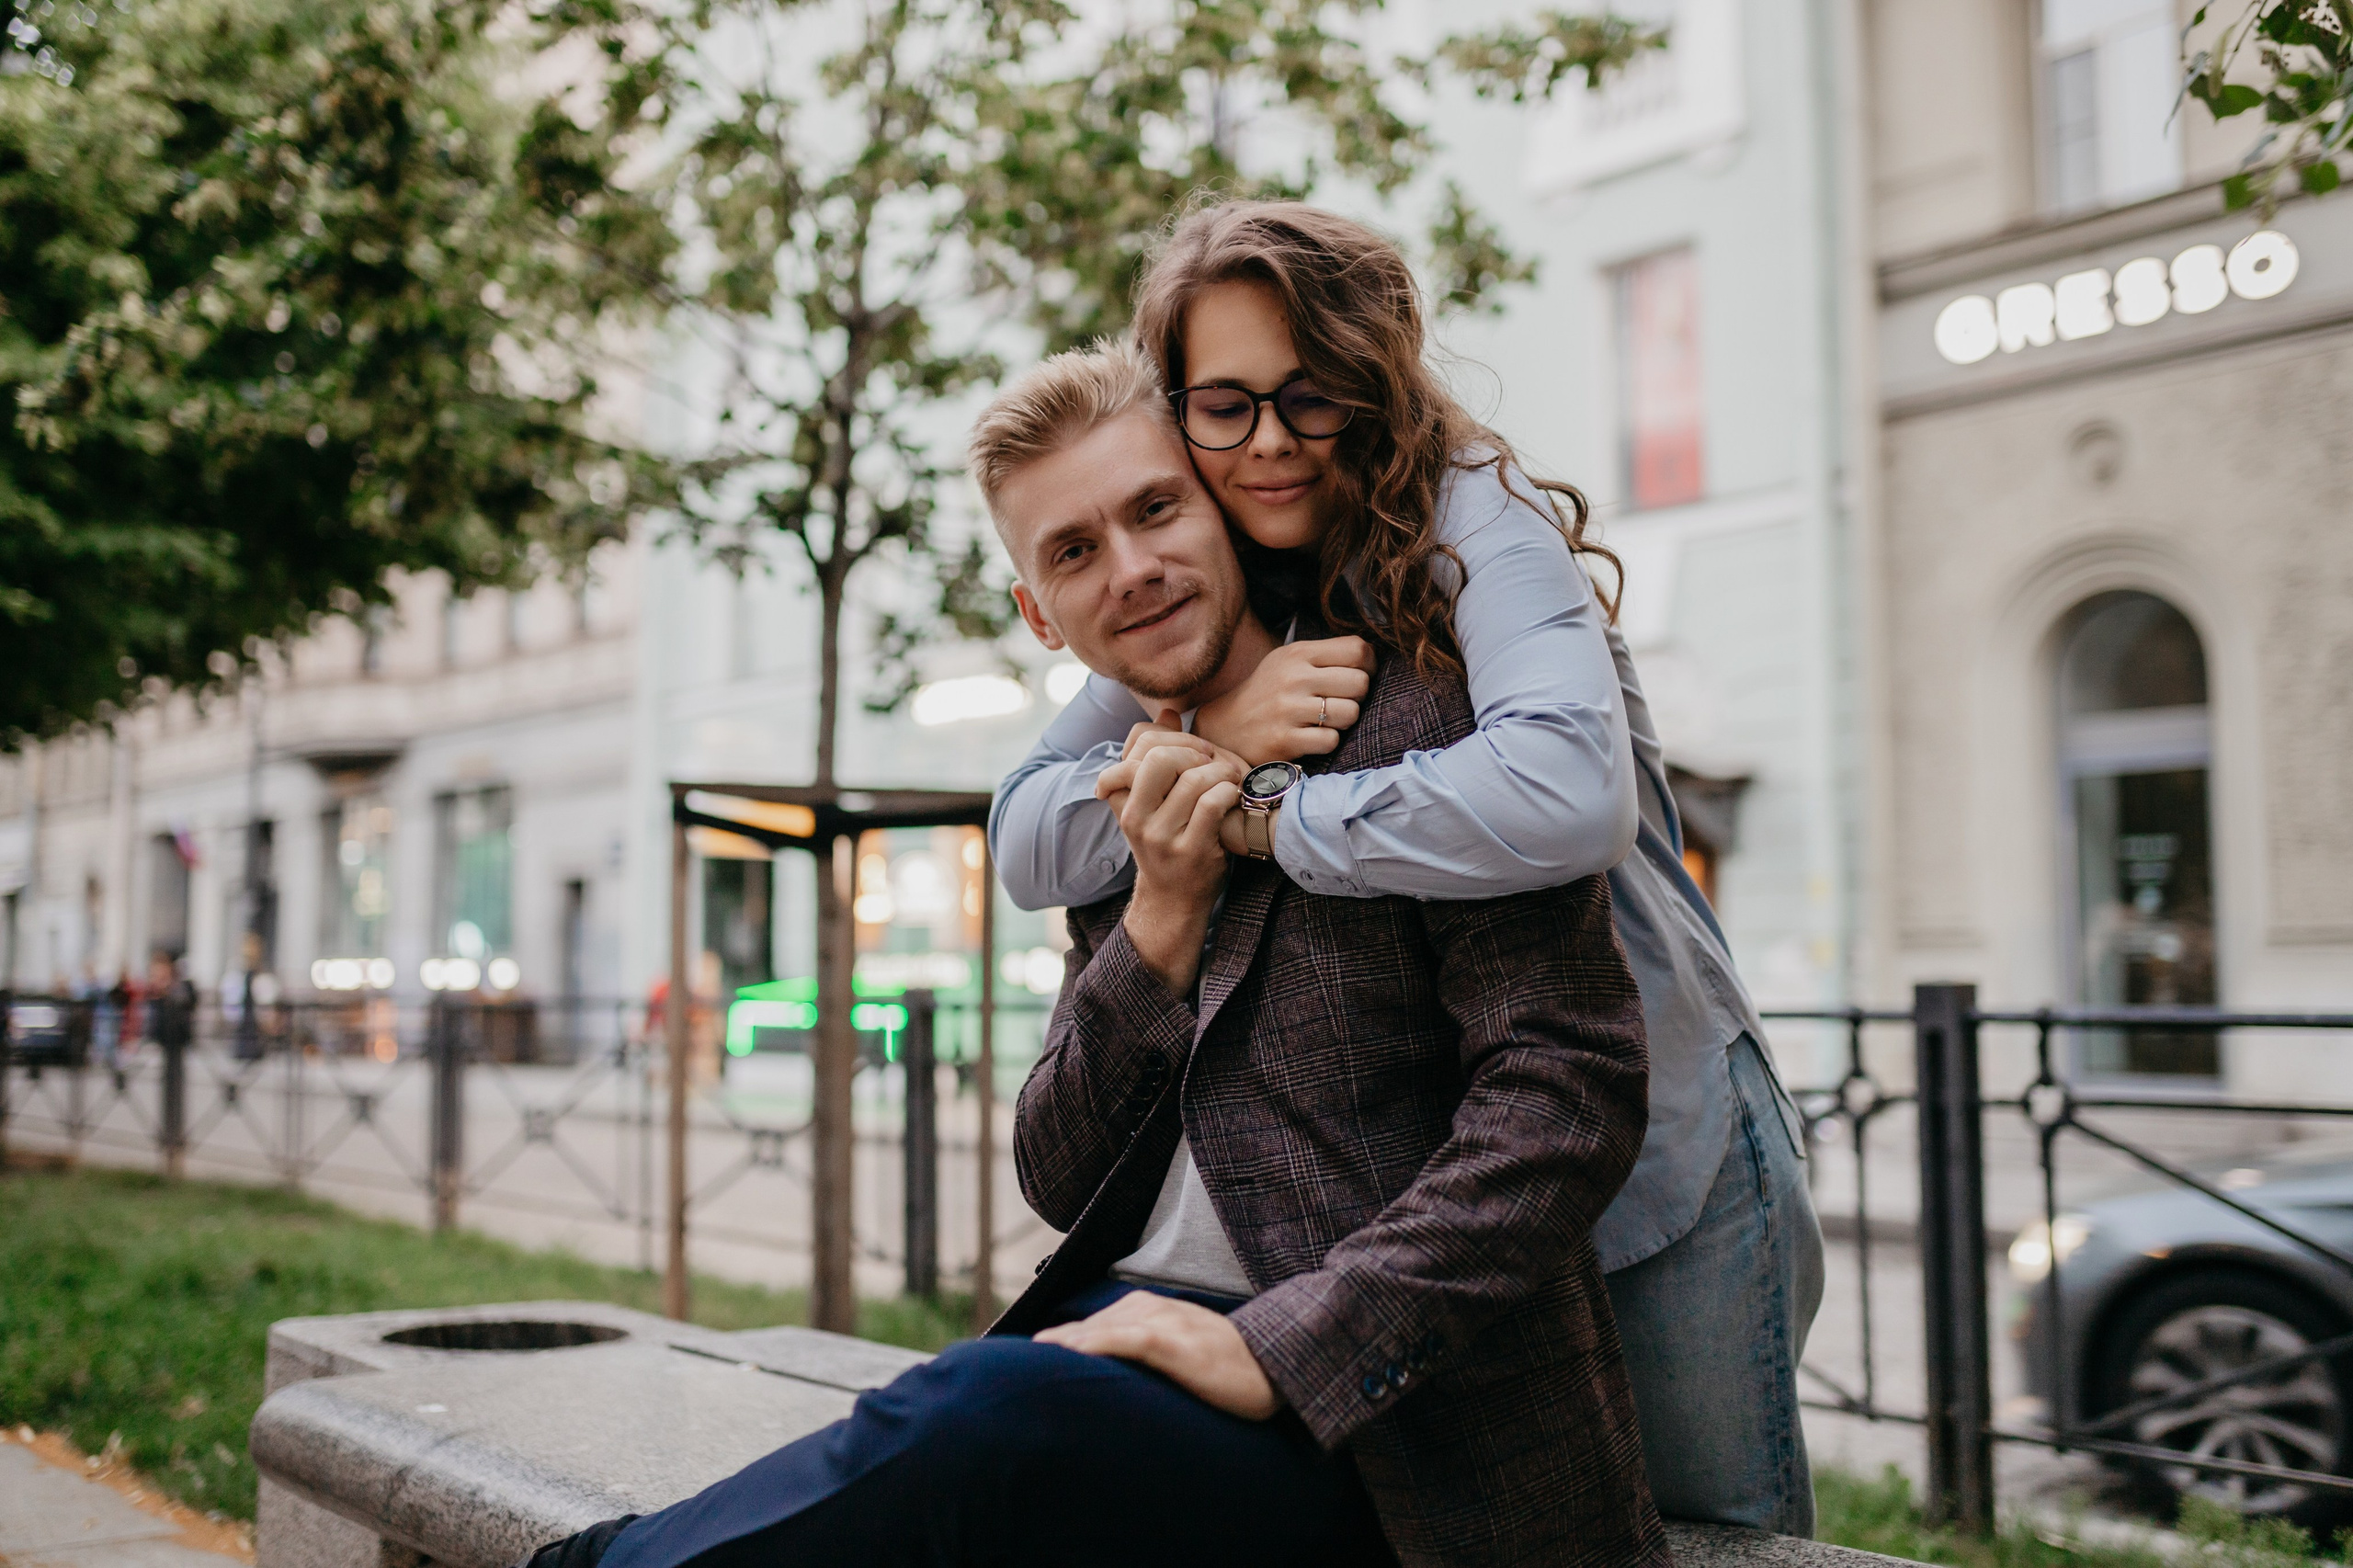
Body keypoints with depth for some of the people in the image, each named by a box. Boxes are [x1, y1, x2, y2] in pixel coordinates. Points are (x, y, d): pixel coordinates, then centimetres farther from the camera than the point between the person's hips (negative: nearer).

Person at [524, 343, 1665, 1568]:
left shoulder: (1421, 722, -4)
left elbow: (1575, 1083, -14)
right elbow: (1060, 1182, 11)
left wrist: (1283, 1346, -20)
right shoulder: (1124, 819, 15)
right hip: (1129, 1331, 5)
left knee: (987, 1416, -30)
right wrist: (1162, 920, -5)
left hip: (1374, 1418, -5)